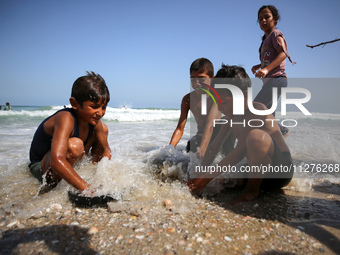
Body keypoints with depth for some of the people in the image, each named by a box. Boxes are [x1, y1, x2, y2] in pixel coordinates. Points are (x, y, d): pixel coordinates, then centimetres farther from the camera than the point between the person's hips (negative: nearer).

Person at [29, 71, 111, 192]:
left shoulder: (94, 122, -12)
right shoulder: (65, 118, -35)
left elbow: (106, 150, 1)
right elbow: (57, 161, -47)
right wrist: (88, 189, -47)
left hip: (64, 162, 8)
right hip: (41, 168, -7)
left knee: (103, 128, 7)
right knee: (74, 145, -40)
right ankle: (51, 186, -16)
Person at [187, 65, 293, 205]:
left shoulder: (257, 110, -21)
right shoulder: (231, 116, 5)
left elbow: (240, 152, -27)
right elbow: (214, 147, 9)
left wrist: (208, 176, -25)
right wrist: (199, 172, 2)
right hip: (257, 169, 8)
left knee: (257, 135, -34)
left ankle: (252, 190, -15)